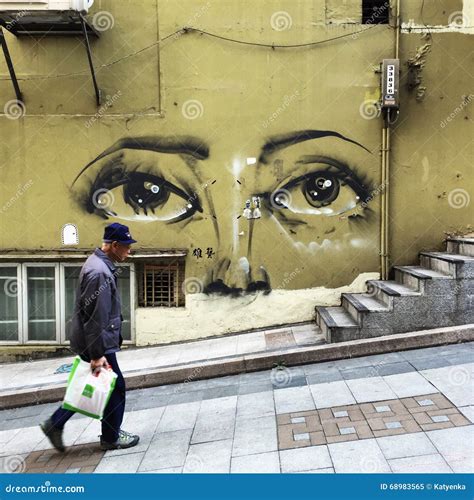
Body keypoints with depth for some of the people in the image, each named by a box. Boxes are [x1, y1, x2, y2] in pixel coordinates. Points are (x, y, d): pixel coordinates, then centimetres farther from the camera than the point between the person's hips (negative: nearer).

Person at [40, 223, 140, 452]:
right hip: (97, 343, -10)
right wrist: (97, 354, -23)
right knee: (116, 387, 5)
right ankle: (111, 438, 22)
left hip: (97, 341, 10)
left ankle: (55, 423, 25)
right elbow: (95, 317, -25)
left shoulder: (100, 264, 9)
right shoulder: (99, 272, -24)